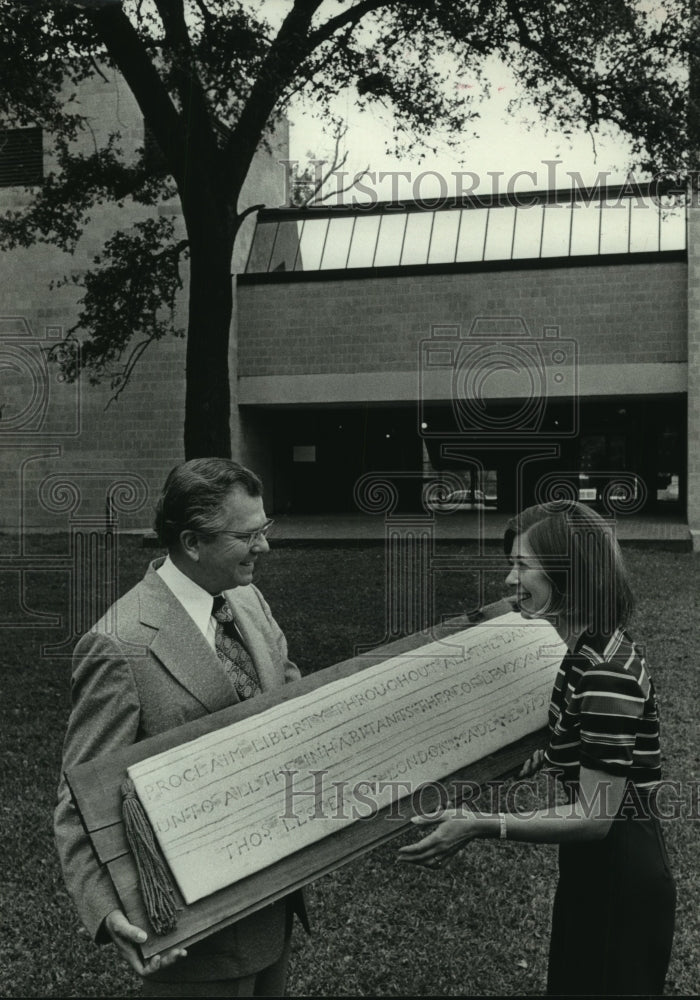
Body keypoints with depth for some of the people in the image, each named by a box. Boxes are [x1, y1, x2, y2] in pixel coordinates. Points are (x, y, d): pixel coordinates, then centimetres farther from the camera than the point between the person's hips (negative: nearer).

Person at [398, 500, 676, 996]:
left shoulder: (607, 672, -28)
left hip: (620, 885, -9)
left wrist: (481, 825, -31)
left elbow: (594, 815, -27)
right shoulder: (590, 648, 1)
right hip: (595, 871, 9)